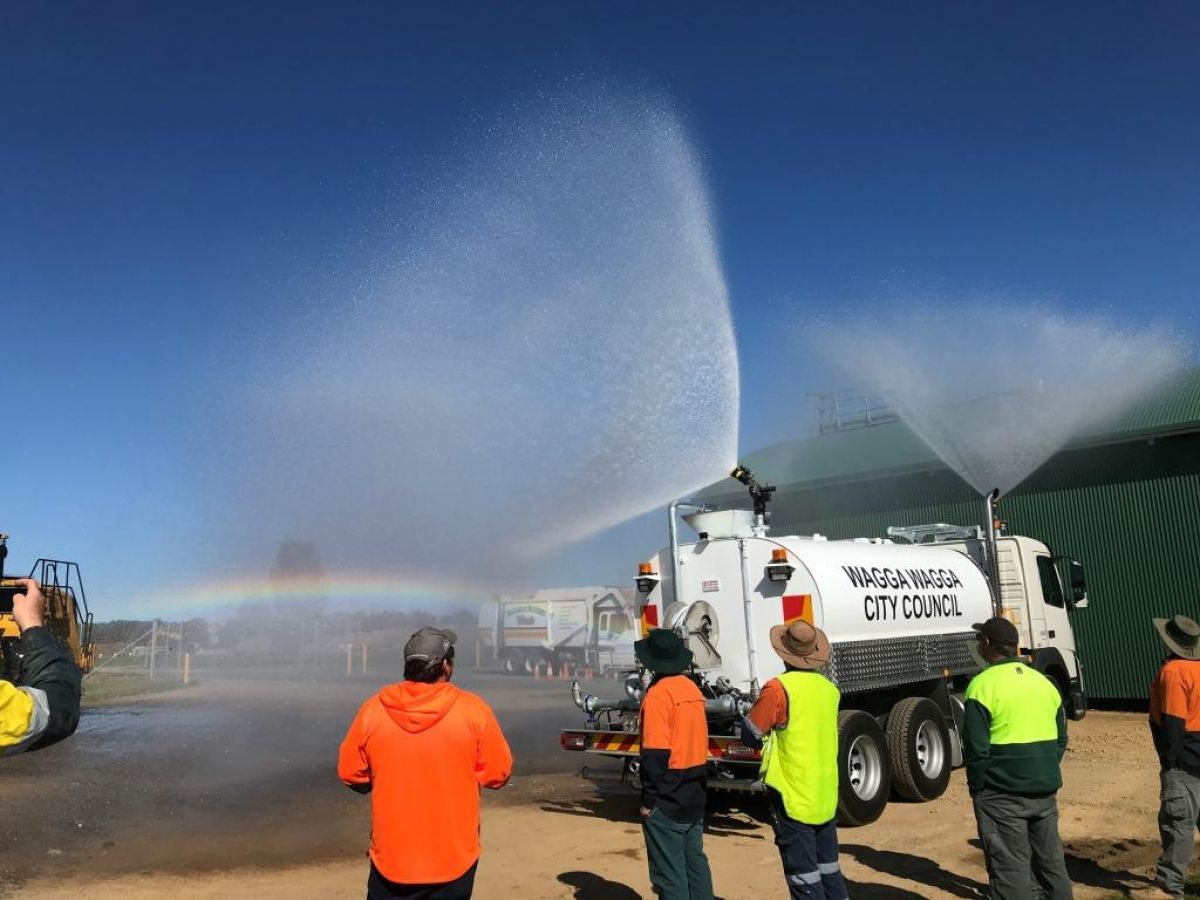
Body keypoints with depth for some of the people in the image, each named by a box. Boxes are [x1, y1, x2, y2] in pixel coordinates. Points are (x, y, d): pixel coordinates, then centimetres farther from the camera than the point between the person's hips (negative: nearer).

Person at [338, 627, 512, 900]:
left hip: (391, 859, 1)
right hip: (453, 860, -1)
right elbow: (498, 774, -6)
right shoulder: (473, 710, -14)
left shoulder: (373, 710, -9)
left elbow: (350, 775, 2)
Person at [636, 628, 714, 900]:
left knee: (670, 874, 2)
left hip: (667, 801, -8)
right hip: (694, 796, 8)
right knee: (696, 864, 18)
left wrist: (648, 799, -13)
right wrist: (697, 787, 20)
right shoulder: (693, 689, 6)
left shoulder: (658, 693, -18)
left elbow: (655, 754, -21)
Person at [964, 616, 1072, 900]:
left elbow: (976, 747, -14)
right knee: (1051, 862, 18)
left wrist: (977, 788, -2)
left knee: (1011, 870, 0)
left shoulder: (984, 684, -12)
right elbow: (1061, 739, 14)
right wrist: (1045, 774, 18)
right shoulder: (1044, 681, 9)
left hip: (1002, 794, -6)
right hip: (1045, 791, 7)